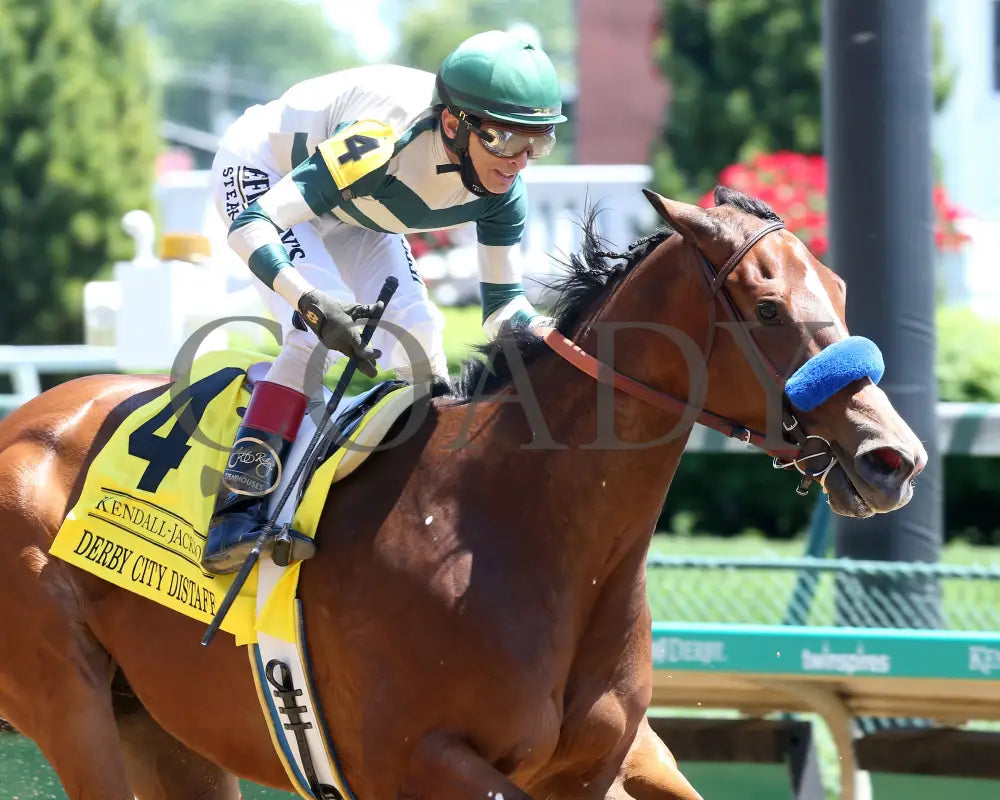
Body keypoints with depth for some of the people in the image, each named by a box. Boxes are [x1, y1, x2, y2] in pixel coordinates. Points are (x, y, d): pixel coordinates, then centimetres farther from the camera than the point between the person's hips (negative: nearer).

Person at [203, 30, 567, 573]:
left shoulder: (499, 191, -20)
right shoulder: (382, 141, -41)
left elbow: (502, 309, -9)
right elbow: (252, 225, -43)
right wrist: (314, 304, -57)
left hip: (348, 210, 7)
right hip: (257, 171, -7)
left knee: (417, 330, -4)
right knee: (322, 324, -26)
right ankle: (239, 510, -29)